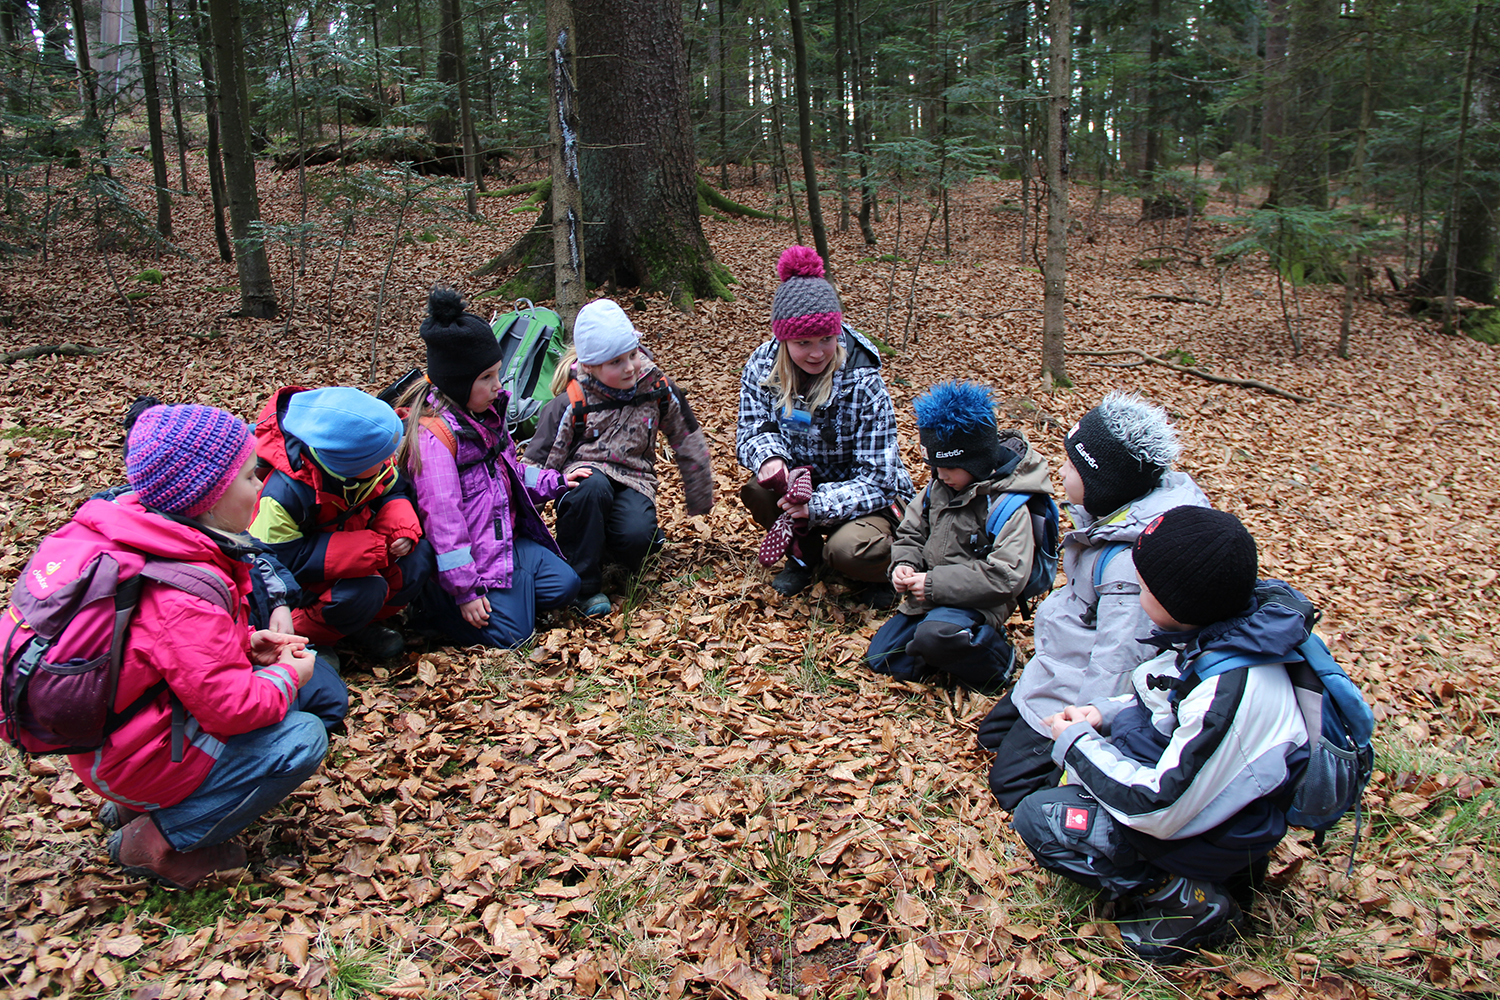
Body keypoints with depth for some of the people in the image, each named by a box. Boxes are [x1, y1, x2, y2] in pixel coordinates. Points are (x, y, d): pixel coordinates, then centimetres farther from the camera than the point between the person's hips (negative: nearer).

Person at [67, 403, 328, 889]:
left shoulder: (143, 532, -2)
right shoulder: (187, 597, -31)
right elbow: (230, 707, -26)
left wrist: (243, 642, 1)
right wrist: (287, 675, -8)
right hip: (130, 762, -9)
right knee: (303, 738, -13)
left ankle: (136, 803, 14)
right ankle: (158, 840, -4)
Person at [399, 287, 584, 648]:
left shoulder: (485, 414, 7)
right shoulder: (435, 435, -23)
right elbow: (442, 516, -25)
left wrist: (555, 481, 10)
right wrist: (464, 588, -25)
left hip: (508, 537, 9)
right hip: (474, 553, -9)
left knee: (564, 584, 1)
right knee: (508, 633, -12)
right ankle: (433, 602, 6)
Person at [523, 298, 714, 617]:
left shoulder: (658, 389, -2)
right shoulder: (571, 404, -11)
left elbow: (689, 444, 11)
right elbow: (538, 462, -7)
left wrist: (700, 501, 17)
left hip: (632, 479, 2)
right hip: (585, 472, -1)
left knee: (638, 536, -33)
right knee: (592, 487, -40)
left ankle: (608, 548, 8)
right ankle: (584, 584, -22)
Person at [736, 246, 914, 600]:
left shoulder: (863, 386, -24)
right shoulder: (762, 366, -13)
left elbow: (876, 479, -23)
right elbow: (752, 430, -5)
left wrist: (818, 505, -39)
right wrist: (769, 456, -30)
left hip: (867, 499, -4)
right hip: (801, 480, 4)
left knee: (848, 549, -35)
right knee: (756, 489, -28)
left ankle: (887, 565, 4)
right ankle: (805, 553, 3)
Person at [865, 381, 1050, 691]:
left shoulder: (1011, 506, -18)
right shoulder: (939, 487, 5)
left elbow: (1004, 577, -24)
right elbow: (911, 532, 17)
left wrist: (936, 584, -25)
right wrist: (904, 564, -7)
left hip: (976, 604, -8)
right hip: (929, 595, 8)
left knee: (934, 635, -38)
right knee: (880, 657, 2)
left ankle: (996, 660, -8)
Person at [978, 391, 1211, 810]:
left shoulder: (1128, 562, -35)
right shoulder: (1114, 516, -6)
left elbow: (1116, 663, -30)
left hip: (1077, 692, -10)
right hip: (1057, 666, 10)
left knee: (1012, 782, -2)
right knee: (993, 733, 19)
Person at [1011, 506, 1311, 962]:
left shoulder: (1234, 691, -35)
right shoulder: (1220, 632, -8)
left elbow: (1161, 811, -30)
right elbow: (1173, 704, 14)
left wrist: (1077, 742, -18)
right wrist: (1107, 712, -2)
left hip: (1210, 836, -9)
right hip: (1194, 785, 9)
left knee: (1039, 818, -13)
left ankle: (1189, 898, -4)